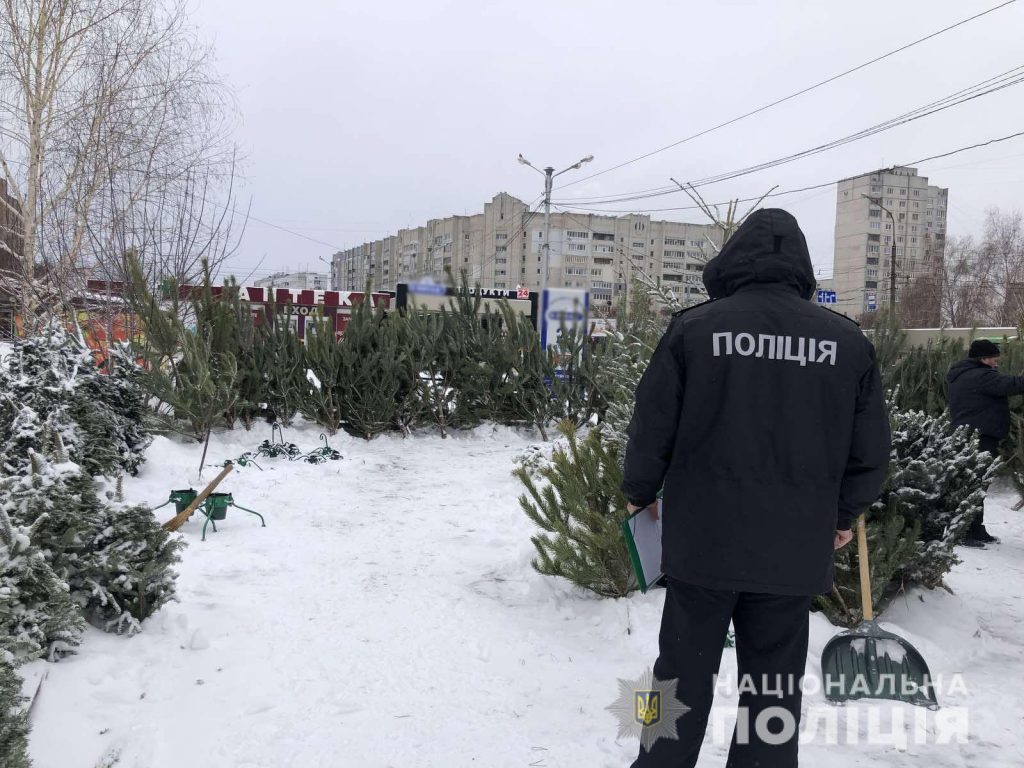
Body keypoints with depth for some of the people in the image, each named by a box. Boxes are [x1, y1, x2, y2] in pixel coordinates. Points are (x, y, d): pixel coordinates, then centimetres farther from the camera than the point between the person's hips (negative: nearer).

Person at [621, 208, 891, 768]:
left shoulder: (695, 327, -7)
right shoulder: (847, 340, 1)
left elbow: (652, 425, -3)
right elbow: (870, 449, 6)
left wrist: (640, 492, 14)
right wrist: (842, 513, 22)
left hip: (702, 538, -1)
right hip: (794, 548, 2)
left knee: (684, 675, 13)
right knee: (775, 685, 15)